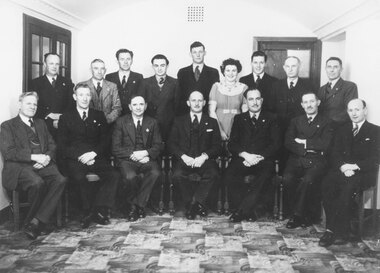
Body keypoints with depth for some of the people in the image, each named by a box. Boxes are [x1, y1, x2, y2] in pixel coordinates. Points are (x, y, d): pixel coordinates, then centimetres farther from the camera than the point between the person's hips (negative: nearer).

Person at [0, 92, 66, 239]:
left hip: (43, 165, 4)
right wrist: (34, 157, -14)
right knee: (37, 183, -35)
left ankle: (36, 222, -24)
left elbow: (52, 145, 19)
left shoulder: (41, 124, 27)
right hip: (20, 167, -4)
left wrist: (47, 157, -5)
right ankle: (30, 221, -11)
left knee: (60, 180, -27)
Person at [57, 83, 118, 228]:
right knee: (79, 177, -34)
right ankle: (99, 212, -19)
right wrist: (80, 156, -13)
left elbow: (105, 141, 9)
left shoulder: (99, 116, 16)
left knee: (113, 175, -27)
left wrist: (93, 153, -11)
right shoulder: (66, 118, 11)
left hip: (97, 157, 2)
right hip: (75, 159, -2)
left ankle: (97, 210, -22)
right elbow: (63, 145, 2)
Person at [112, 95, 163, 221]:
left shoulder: (152, 122, 13)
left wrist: (146, 153, -13)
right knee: (130, 176, -34)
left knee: (155, 173, -31)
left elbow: (158, 146, 8)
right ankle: (139, 206, -6)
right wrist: (133, 154, -15)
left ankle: (136, 206, -14)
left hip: (146, 158, 2)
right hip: (126, 159, -2)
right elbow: (116, 148, -1)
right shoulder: (121, 122, 6)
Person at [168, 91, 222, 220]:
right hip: (185, 160, 0)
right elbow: (172, 144, 7)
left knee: (213, 174, -33)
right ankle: (197, 205, -15)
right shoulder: (179, 121, 16)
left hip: (204, 160, 0)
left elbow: (217, 146, 7)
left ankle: (194, 203, -18)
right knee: (177, 175, -32)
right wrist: (184, 157, -12)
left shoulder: (212, 122, 16)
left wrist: (204, 156, -12)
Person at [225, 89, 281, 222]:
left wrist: (259, 157, -11)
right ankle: (248, 211, -21)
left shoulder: (270, 119, 15)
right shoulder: (239, 119, 19)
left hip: (263, 160, -1)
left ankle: (242, 211, -28)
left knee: (266, 175, -35)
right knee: (229, 175, -30)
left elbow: (276, 143, 4)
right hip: (242, 159, 1)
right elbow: (232, 143, 9)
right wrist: (245, 155, -11)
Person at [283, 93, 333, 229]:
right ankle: (308, 215, -13)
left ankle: (296, 215, -15)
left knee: (308, 180, -34)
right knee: (287, 179, -28)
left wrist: (304, 142, 0)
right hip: (297, 159, 3)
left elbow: (325, 144, -4)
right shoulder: (296, 121, 22)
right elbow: (288, 143, 5)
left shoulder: (326, 122, 13)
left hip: (317, 161, -2)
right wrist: (311, 146, -5)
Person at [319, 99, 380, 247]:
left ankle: (332, 229, -27)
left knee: (348, 187, -35)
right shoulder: (342, 130, 20)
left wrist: (355, 166, -15)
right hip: (342, 170, 3)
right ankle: (342, 230, -25)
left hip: (364, 173, -3)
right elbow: (335, 154, 10)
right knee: (326, 184, -28)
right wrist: (343, 167, -10)